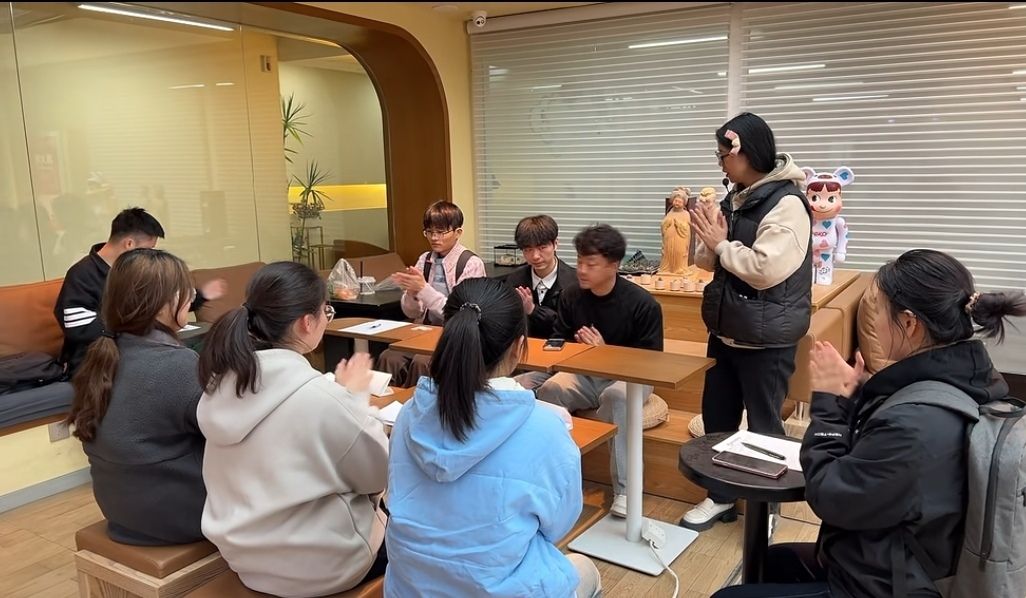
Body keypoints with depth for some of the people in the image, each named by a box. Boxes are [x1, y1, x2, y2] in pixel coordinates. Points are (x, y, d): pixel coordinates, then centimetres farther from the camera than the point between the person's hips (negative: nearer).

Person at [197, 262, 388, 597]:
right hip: (313, 566, -6)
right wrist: (354, 397, -4)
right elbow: (377, 473, -14)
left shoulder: (223, 381, -7)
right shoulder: (318, 396, -29)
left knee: (377, 510, 26)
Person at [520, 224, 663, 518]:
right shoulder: (571, 296, 2)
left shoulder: (643, 304, -11)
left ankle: (624, 490, -29)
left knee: (617, 395, -38)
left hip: (628, 378, -3)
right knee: (549, 387, -28)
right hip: (584, 376, 4)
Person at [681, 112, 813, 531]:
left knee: (762, 424, 6)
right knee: (716, 415, 16)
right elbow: (709, 262, 13)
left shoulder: (786, 203, -17)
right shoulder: (736, 199, 9)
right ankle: (721, 495, 32)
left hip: (766, 338, -8)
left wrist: (722, 244, -16)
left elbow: (765, 270, -28)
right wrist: (709, 241, -8)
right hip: (726, 330, 8)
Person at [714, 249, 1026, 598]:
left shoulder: (914, 424, -36)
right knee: (774, 560, 28)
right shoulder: (967, 378, -6)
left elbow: (829, 497, -21)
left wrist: (828, 402, -13)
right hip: (909, 567, 9)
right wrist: (852, 396, -6)